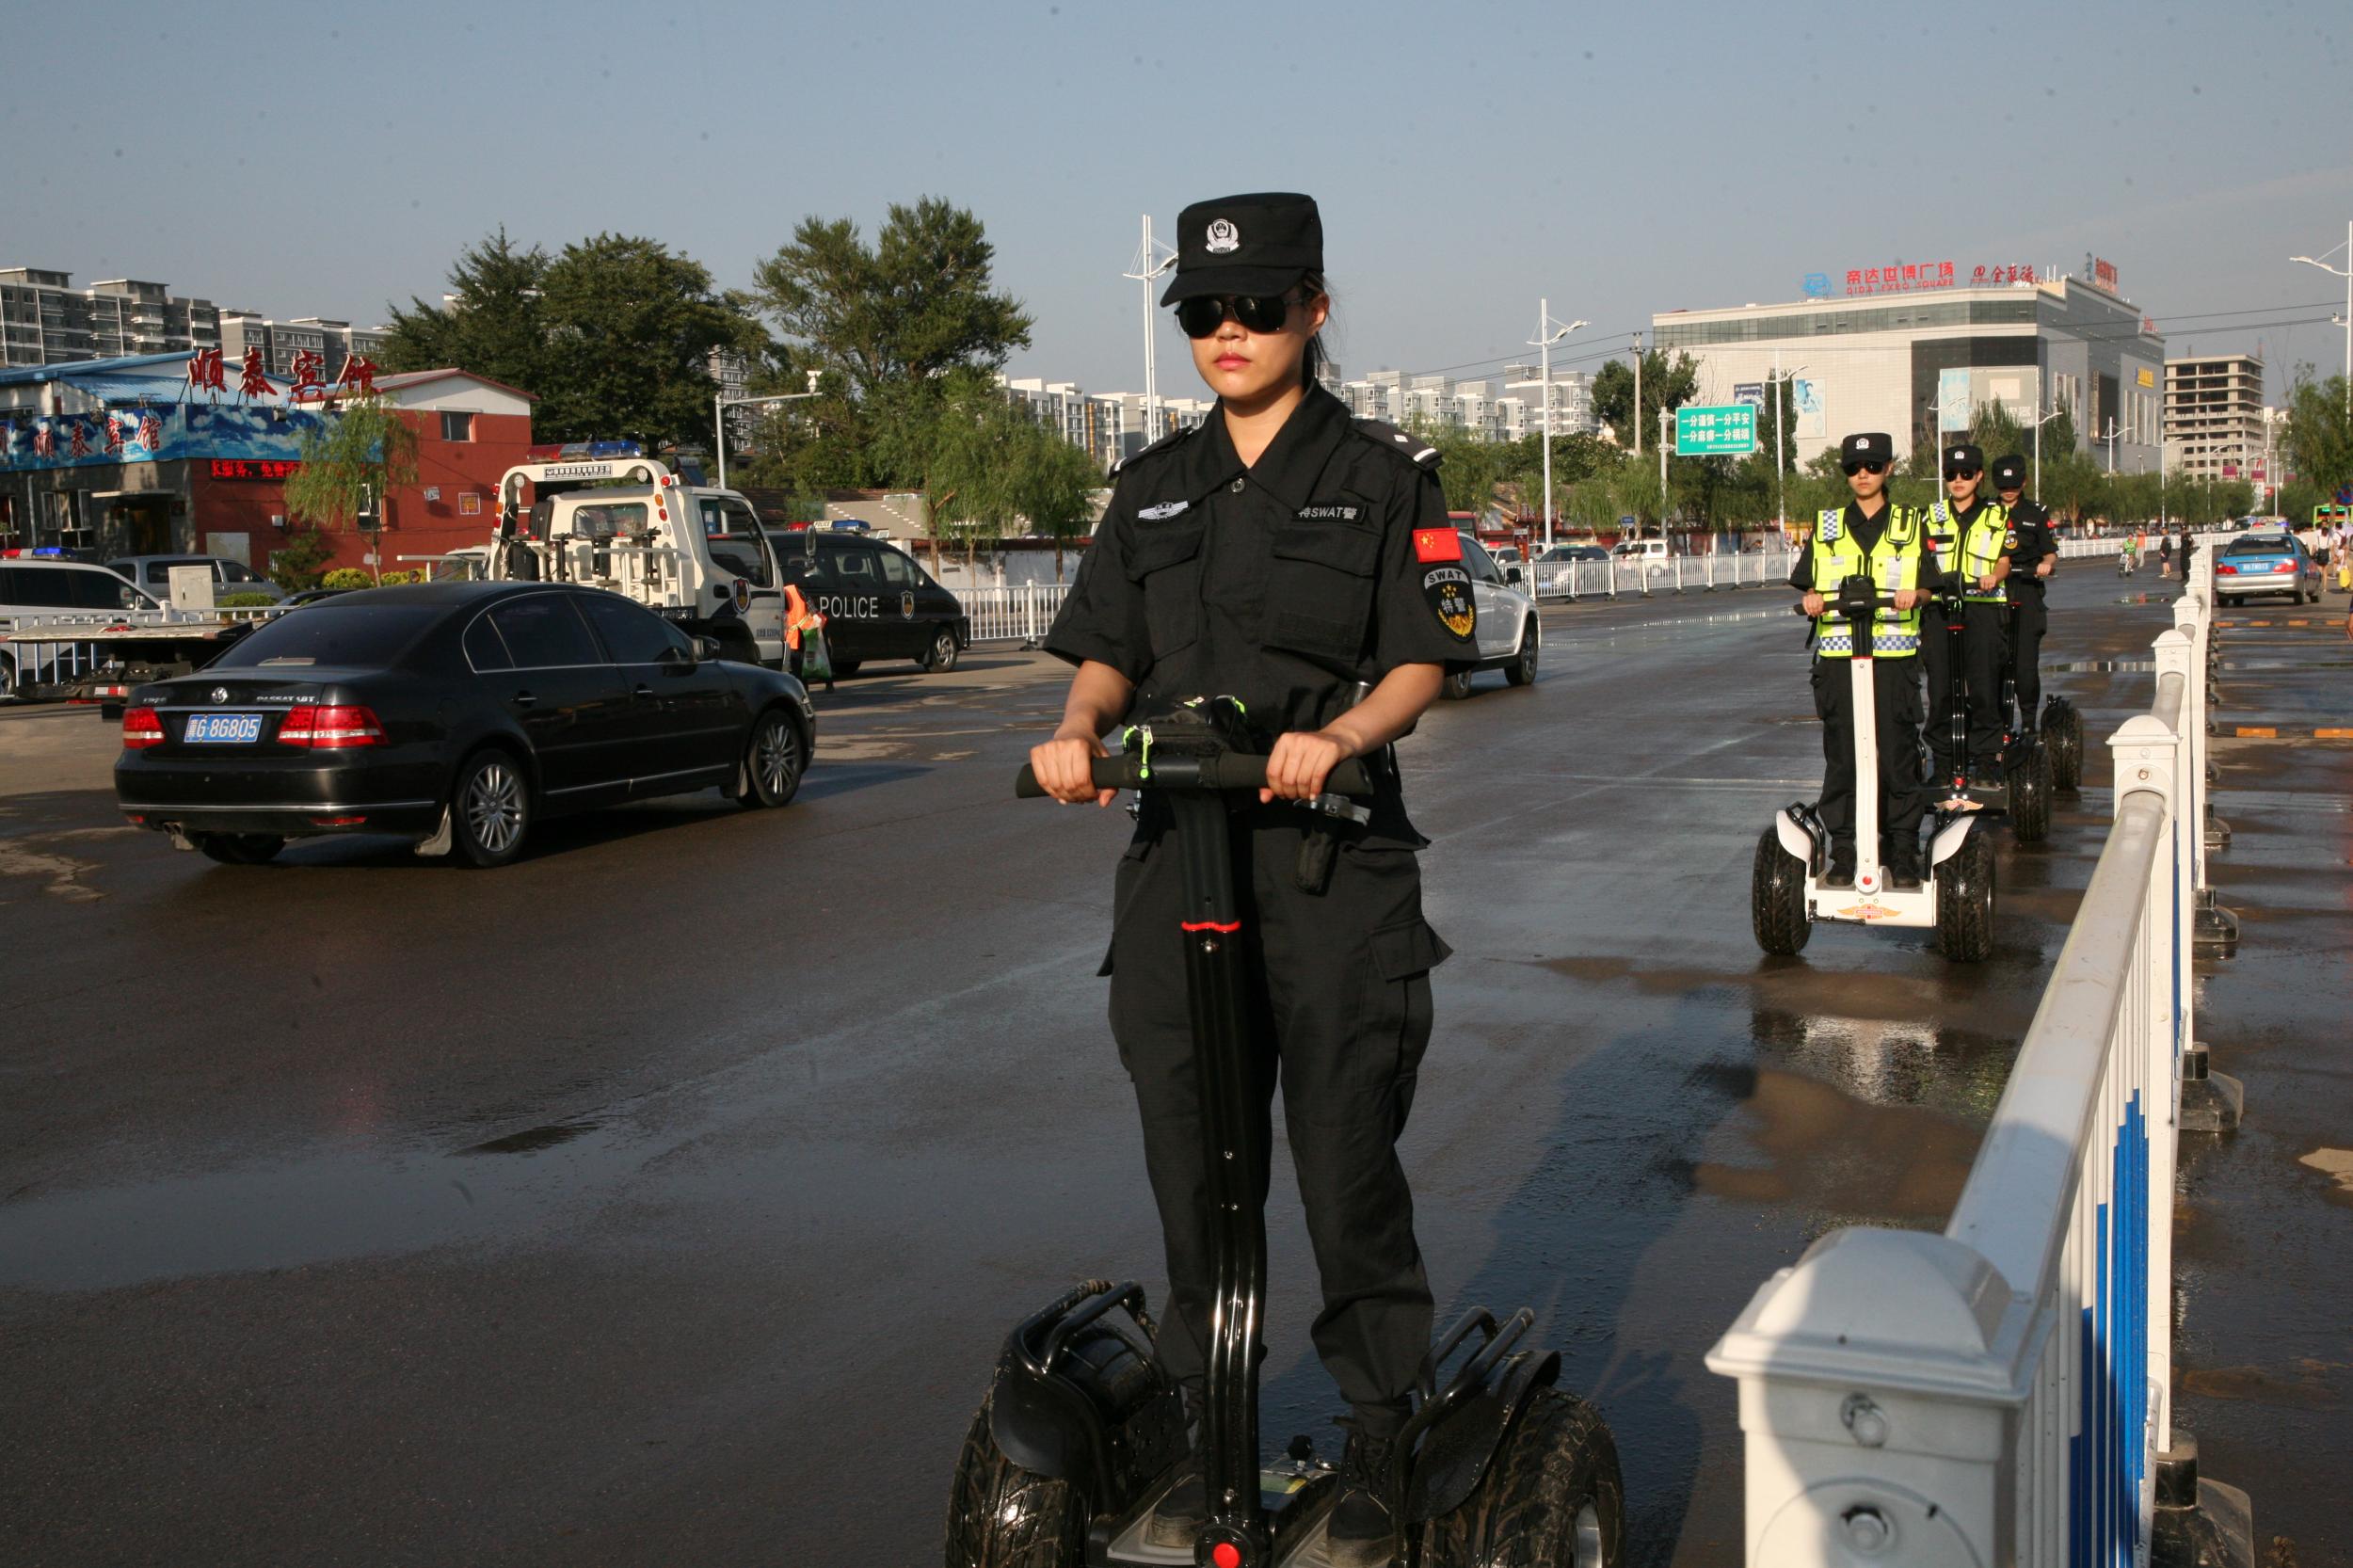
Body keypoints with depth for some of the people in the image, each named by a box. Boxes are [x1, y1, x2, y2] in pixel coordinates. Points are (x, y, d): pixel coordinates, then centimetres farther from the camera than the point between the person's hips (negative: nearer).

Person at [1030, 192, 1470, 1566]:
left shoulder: (1384, 474, 2)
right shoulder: (1154, 487, 14)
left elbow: (1423, 659, -4)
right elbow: (1109, 652, 12)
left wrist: (1337, 734, -23)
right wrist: (1081, 727, -10)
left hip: (1335, 853, -4)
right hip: (1176, 850, 4)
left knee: (1348, 1156, -1)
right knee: (1191, 1157, 10)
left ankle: (1378, 1438, 17)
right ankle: (1210, 1430, 26)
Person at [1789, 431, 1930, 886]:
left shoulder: (1911, 525, 10)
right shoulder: (1827, 525, 13)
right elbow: (1808, 584, 12)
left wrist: (1912, 593, -15)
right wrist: (1811, 599, -10)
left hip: (1893, 658, -1)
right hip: (1837, 656, 1)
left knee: (1898, 755, -1)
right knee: (1840, 756, 2)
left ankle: (1903, 853, 8)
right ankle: (1842, 852, 9)